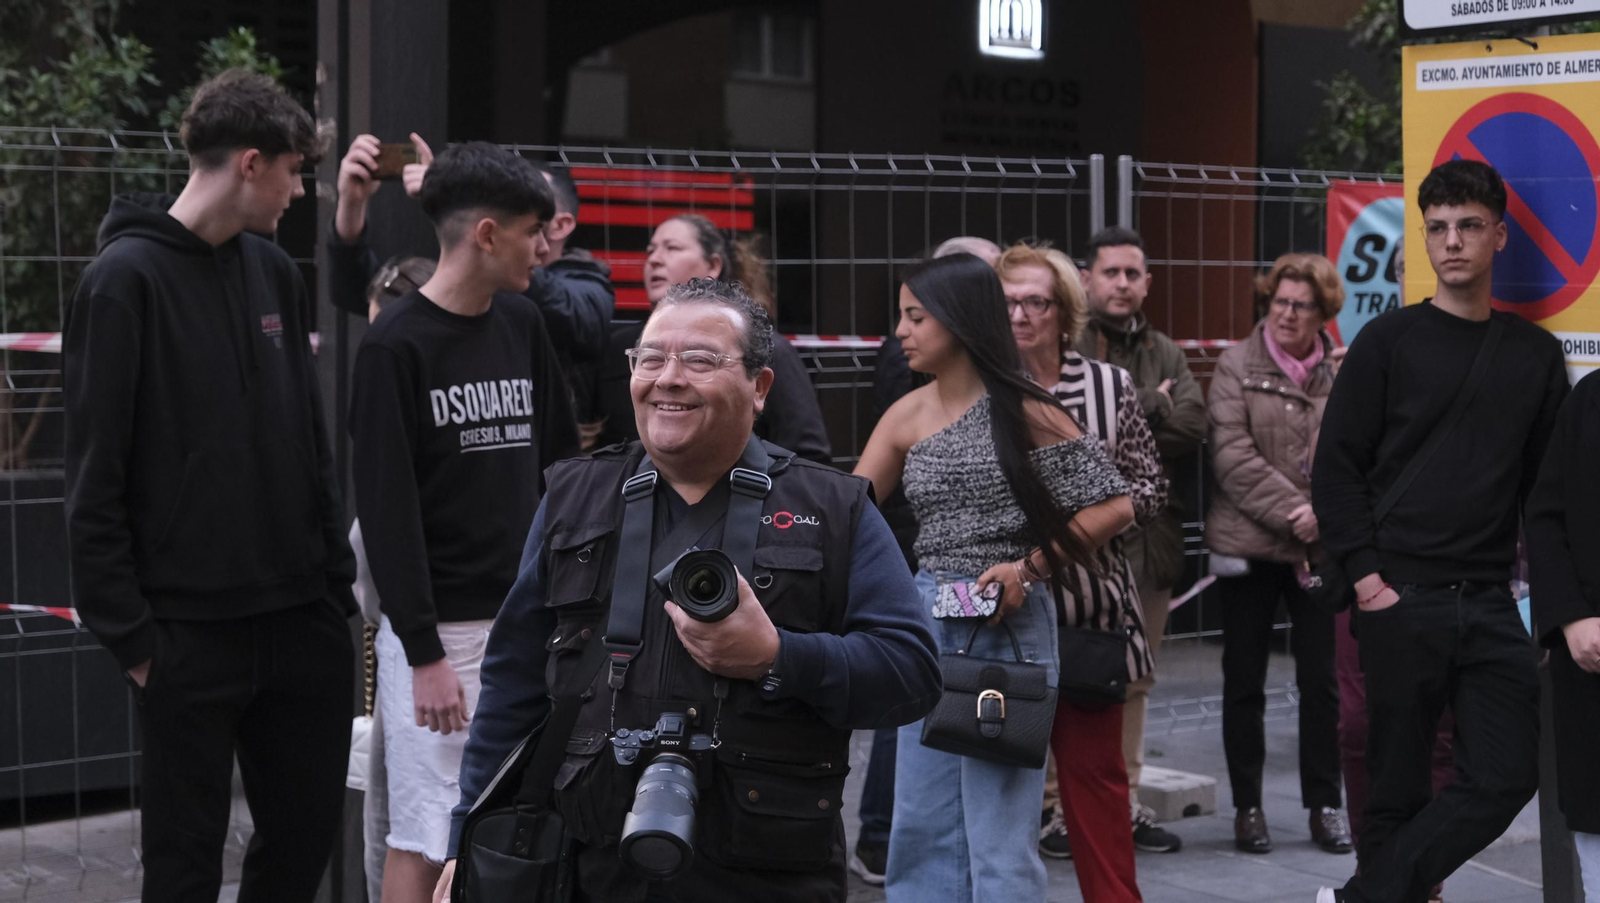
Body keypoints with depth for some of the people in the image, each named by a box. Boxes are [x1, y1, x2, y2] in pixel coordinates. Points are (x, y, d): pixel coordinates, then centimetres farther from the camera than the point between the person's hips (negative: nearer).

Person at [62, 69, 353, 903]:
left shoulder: (275, 273, 10)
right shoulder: (127, 278, -10)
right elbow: (95, 479, -11)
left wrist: (336, 579, 10)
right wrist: (129, 633, -13)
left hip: (301, 619, 6)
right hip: (190, 632, -6)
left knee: (306, 832, 13)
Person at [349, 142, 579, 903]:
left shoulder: (523, 326, 9)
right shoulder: (395, 345, -9)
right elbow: (385, 508, -13)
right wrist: (424, 653, -16)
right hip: (440, 626, -6)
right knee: (425, 840, -2)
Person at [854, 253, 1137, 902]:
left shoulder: (1022, 410, -7)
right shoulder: (908, 417, 7)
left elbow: (1114, 506, -7)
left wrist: (1028, 567, -14)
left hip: (1007, 622, -6)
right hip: (930, 621, 6)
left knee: (997, 818, -1)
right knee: (922, 819, 10)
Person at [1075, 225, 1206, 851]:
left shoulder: (1165, 354, 15)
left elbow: (1193, 425, -1)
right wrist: (1150, 405, -12)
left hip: (1150, 539, 6)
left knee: (1134, 680, 13)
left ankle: (1123, 801, 23)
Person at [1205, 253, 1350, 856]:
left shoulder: (1344, 374, 6)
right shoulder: (1237, 366, -1)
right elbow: (1231, 454, -10)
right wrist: (1290, 511, -16)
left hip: (1321, 550, 2)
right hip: (1248, 545, -2)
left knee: (1321, 680, 6)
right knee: (1244, 682, 7)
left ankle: (1325, 805, 18)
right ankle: (1247, 807, 17)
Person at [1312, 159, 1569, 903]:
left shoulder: (1535, 354, 10)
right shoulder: (1389, 341, 1)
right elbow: (1336, 469, -2)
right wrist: (1367, 577, -10)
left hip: (1490, 602, 3)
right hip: (1400, 598, -3)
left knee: (1506, 777, -4)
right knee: (1400, 785, 2)